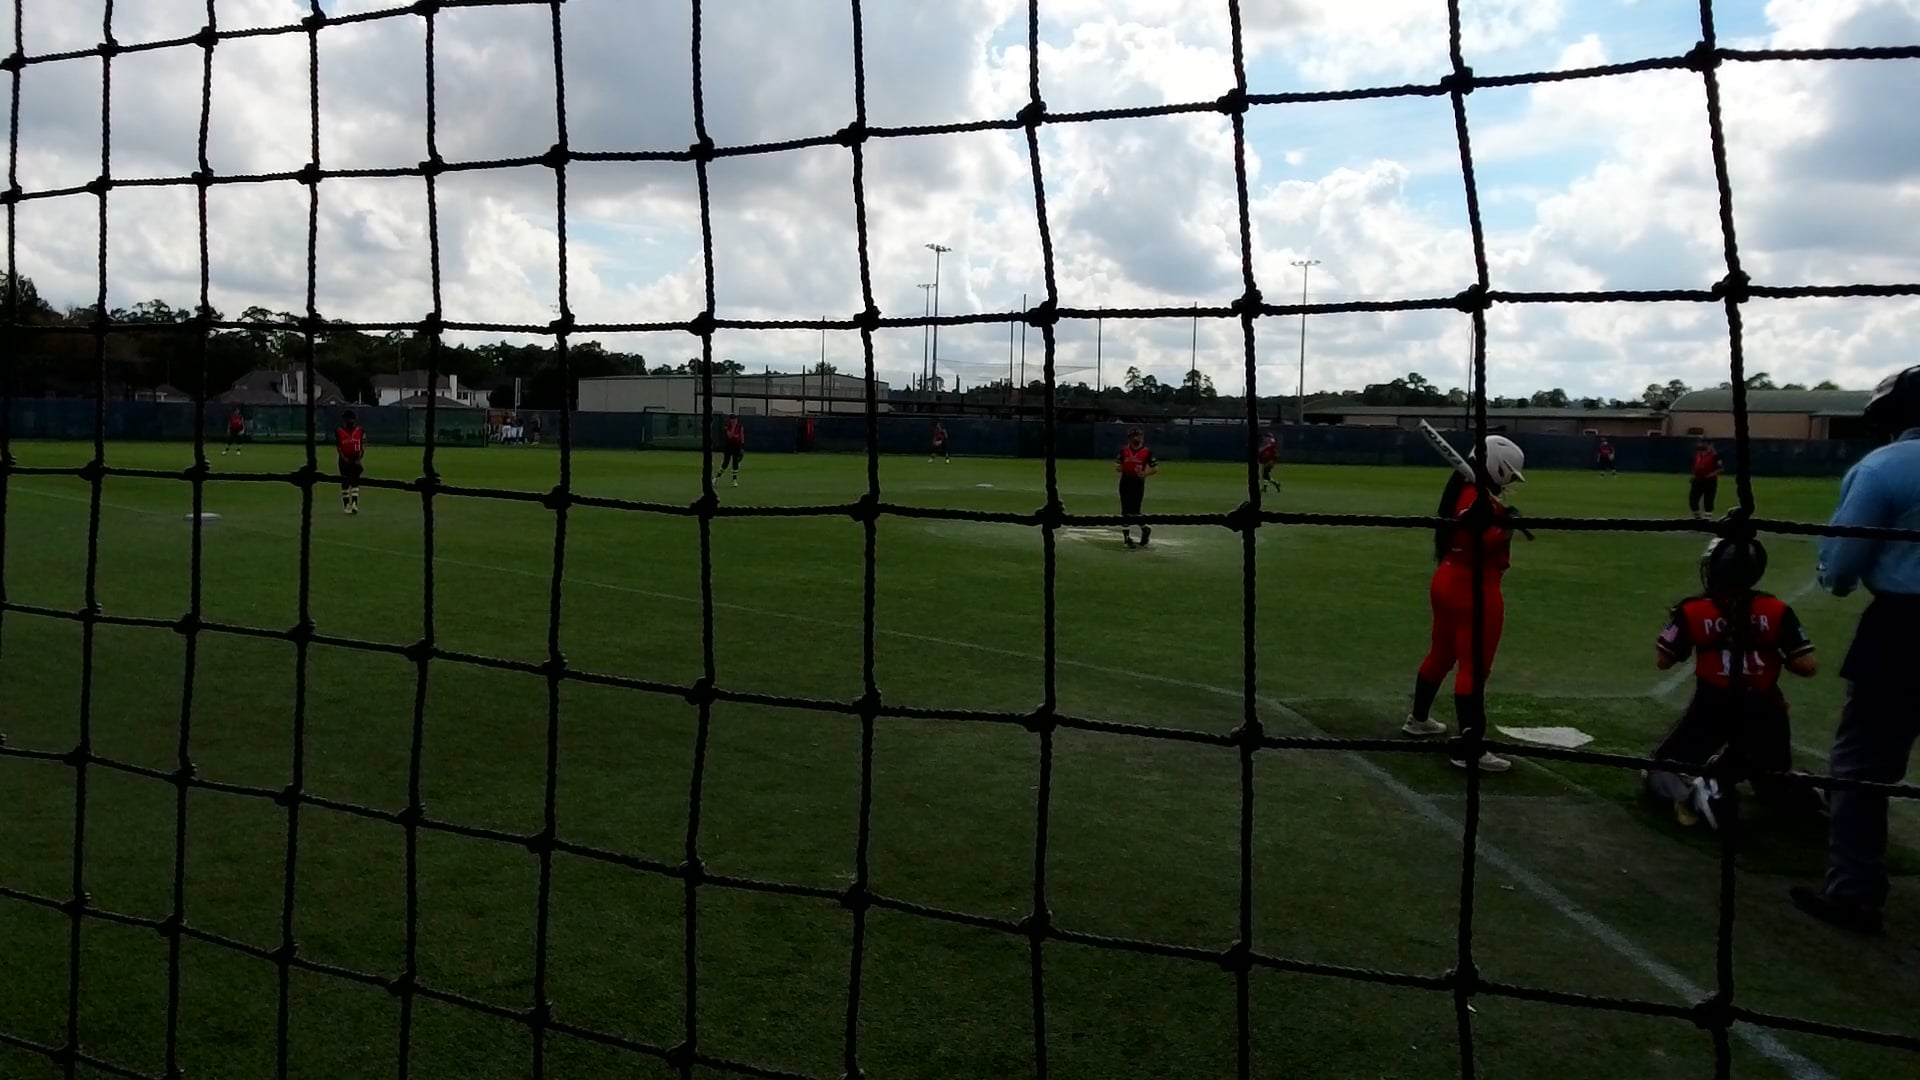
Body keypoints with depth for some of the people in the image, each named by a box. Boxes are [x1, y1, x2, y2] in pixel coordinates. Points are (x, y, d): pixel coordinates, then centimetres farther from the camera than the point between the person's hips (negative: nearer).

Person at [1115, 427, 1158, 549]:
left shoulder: (1147, 452, -3)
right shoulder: (1124, 451, 5)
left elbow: (1155, 468, 0)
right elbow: (1117, 466, 11)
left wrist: (1144, 474, -16)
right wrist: (1118, 468, -13)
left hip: (1138, 483, -3)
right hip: (1125, 482, 3)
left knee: (1134, 511, -7)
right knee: (1125, 510, 5)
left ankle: (1145, 528, 19)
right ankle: (1126, 536, 14)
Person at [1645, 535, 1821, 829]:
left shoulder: (1692, 611, -9)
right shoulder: (1776, 611, -5)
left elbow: (1662, 661, 1)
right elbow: (1808, 666, -7)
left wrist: (1677, 622, 14)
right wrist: (1778, 657, 12)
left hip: (1711, 709, -2)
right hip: (1764, 712, 3)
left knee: (1656, 775, 10)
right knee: (1773, 782, 26)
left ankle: (1692, 789, -21)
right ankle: (1804, 790, -5)